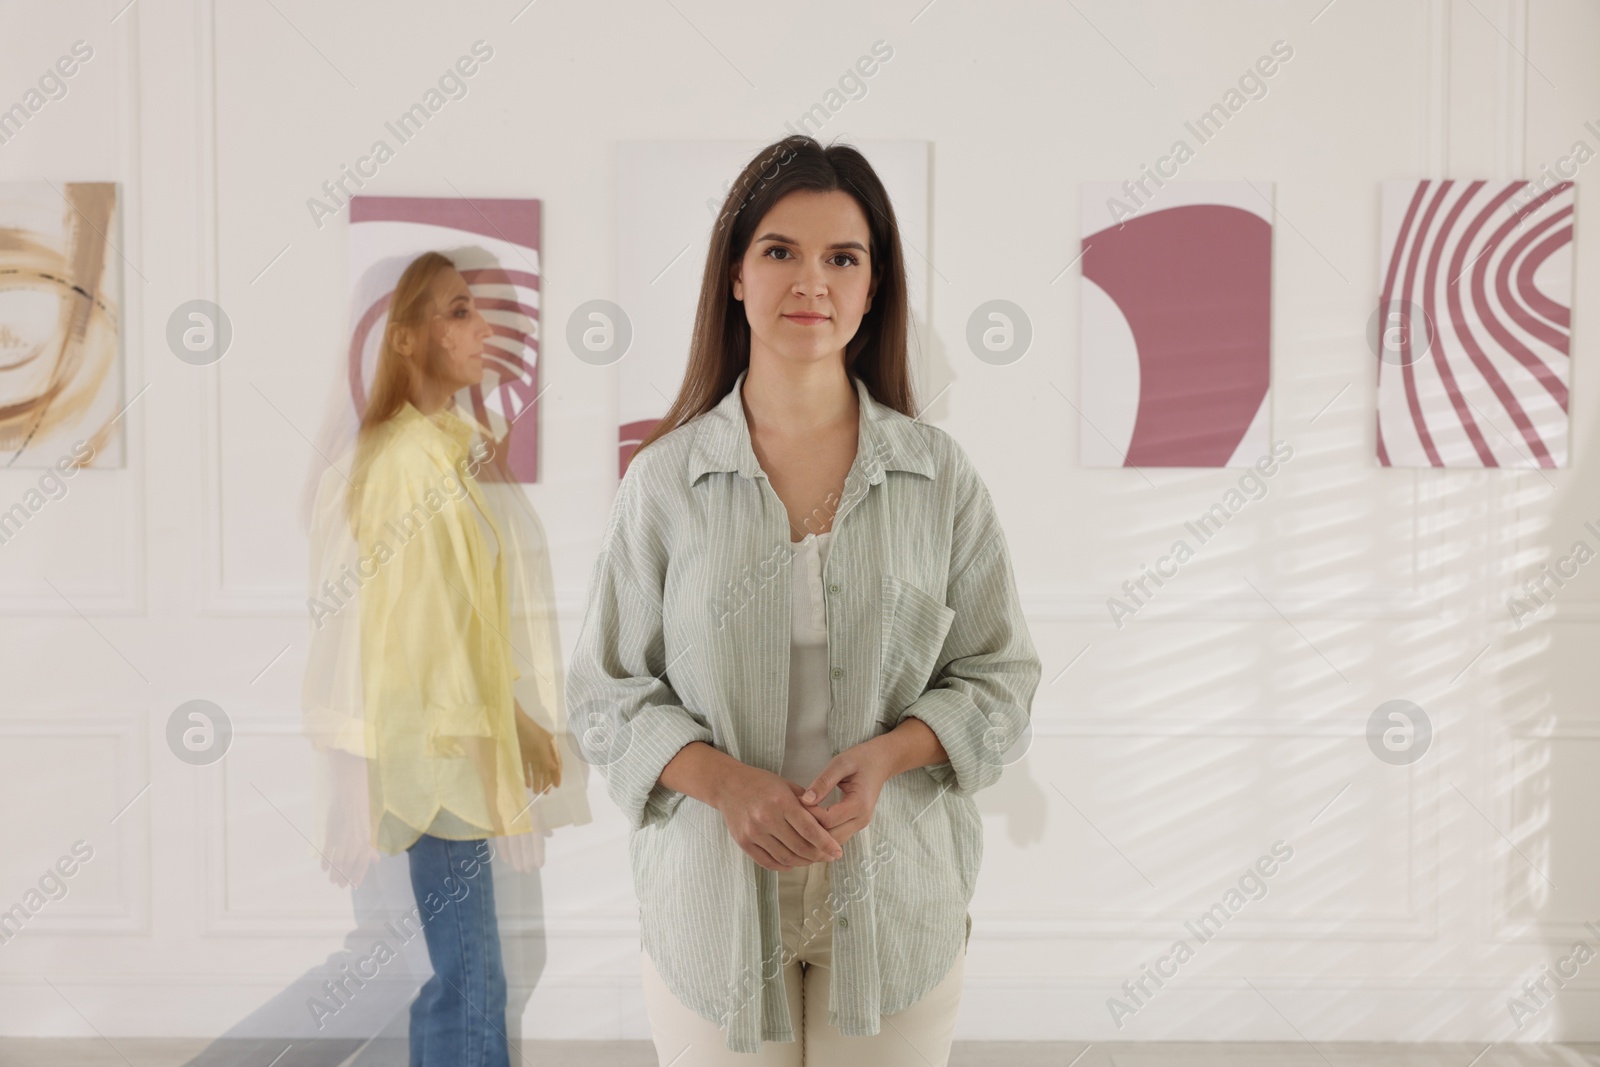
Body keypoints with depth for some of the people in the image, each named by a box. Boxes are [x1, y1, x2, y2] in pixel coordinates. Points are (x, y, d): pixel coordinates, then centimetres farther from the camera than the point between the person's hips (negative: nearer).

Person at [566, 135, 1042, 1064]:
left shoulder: (940, 473, -2)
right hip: (713, 907, 0)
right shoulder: (664, 478, -4)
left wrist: (890, 752, -15)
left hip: (895, 906, 1)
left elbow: (1001, 673, 3)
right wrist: (724, 781, -17)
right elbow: (608, 689, -1)